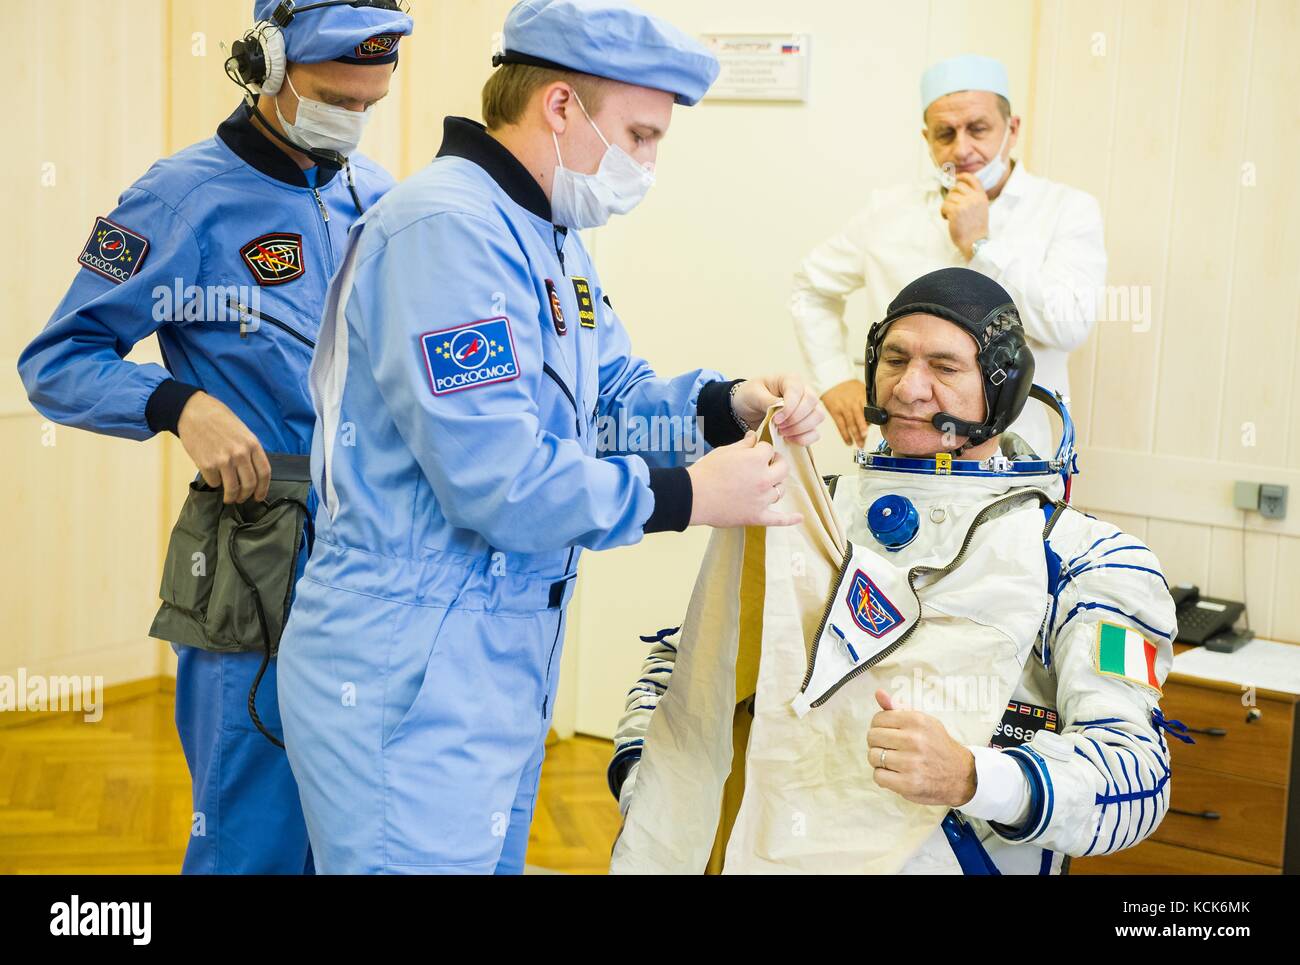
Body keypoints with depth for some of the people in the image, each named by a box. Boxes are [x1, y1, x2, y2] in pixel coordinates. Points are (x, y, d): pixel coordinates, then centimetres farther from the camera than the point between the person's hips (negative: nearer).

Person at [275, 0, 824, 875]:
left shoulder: (552, 240, 15)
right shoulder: (448, 228, -20)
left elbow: (612, 395, 18)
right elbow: (495, 479, -26)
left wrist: (730, 403, -2)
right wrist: (688, 496, -16)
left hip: (508, 662, 10)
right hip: (410, 677, -10)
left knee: (491, 850, 19)